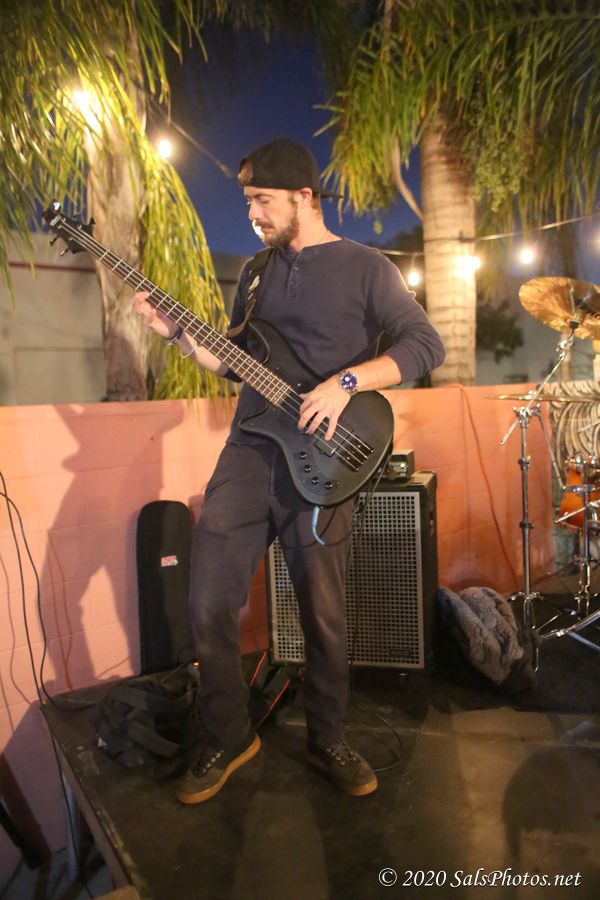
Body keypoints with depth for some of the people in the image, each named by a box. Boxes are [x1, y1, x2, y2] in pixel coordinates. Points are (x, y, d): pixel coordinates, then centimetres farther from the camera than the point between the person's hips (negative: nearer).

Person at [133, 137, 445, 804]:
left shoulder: (363, 266, 2)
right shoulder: (256, 273, 18)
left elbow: (426, 345, -6)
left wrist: (344, 381, -18)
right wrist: (175, 332, 6)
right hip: (249, 450, 5)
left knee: (324, 615, 6)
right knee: (210, 602, 0)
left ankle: (326, 740, 29)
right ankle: (227, 739, 22)